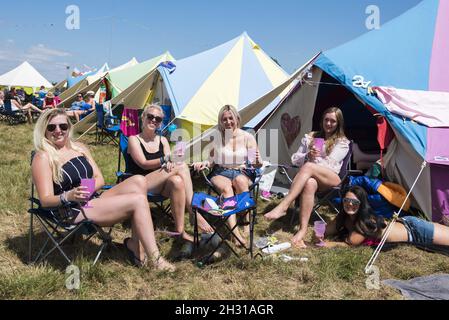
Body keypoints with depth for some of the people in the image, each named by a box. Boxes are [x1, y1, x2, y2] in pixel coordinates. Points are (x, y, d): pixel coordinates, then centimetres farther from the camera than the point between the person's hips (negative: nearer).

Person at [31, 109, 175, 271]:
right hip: (75, 212, -7)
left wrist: (86, 190, -11)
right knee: (138, 200, -21)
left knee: (138, 181, -16)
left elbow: (99, 179, 11)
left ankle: (135, 244, -15)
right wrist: (68, 196, -35)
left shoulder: (79, 148, 14)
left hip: (94, 199, 7)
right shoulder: (43, 158, -7)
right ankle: (155, 259, -17)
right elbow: (45, 200, -14)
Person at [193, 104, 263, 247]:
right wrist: (205, 163, -12)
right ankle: (235, 232, -47)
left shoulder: (247, 137, 1)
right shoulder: (216, 138, 4)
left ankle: (246, 221, -27)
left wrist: (257, 162, -25)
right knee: (226, 188, -35)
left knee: (240, 181, -37)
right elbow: (212, 162, 11)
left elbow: (257, 164, -1)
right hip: (220, 173, 0)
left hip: (242, 172, 0)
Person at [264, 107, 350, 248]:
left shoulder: (342, 142, 10)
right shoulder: (310, 137, 21)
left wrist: (313, 159, -3)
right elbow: (295, 159, 16)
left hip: (331, 179, -2)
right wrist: (308, 156, -4)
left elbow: (329, 164, -5)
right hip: (311, 176, 2)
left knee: (308, 167, -36)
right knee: (310, 183, -39)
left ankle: (283, 207, -46)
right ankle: (302, 230, -47)